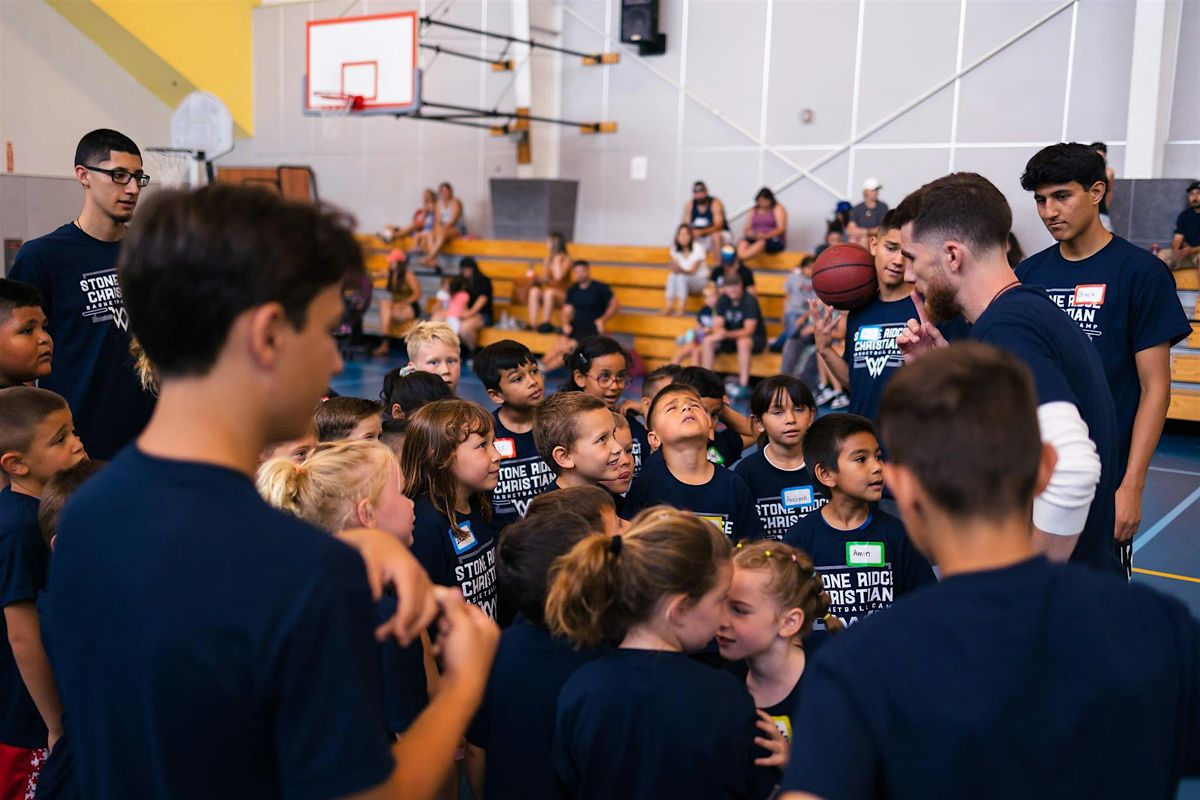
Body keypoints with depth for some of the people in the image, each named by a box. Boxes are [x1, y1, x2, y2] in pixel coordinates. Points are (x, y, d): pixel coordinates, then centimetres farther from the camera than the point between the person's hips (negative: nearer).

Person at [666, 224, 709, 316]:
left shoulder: (698, 248, -18)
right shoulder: (675, 248, -4)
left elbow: (692, 271, -21)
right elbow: (676, 268, -6)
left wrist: (681, 270, -41)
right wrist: (675, 268, -31)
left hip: (699, 280, -4)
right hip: (683, 283, 4)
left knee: (681, 277, -33)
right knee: (672, 276, -29)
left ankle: (680, 310, -38)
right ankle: (669, 307, -32)